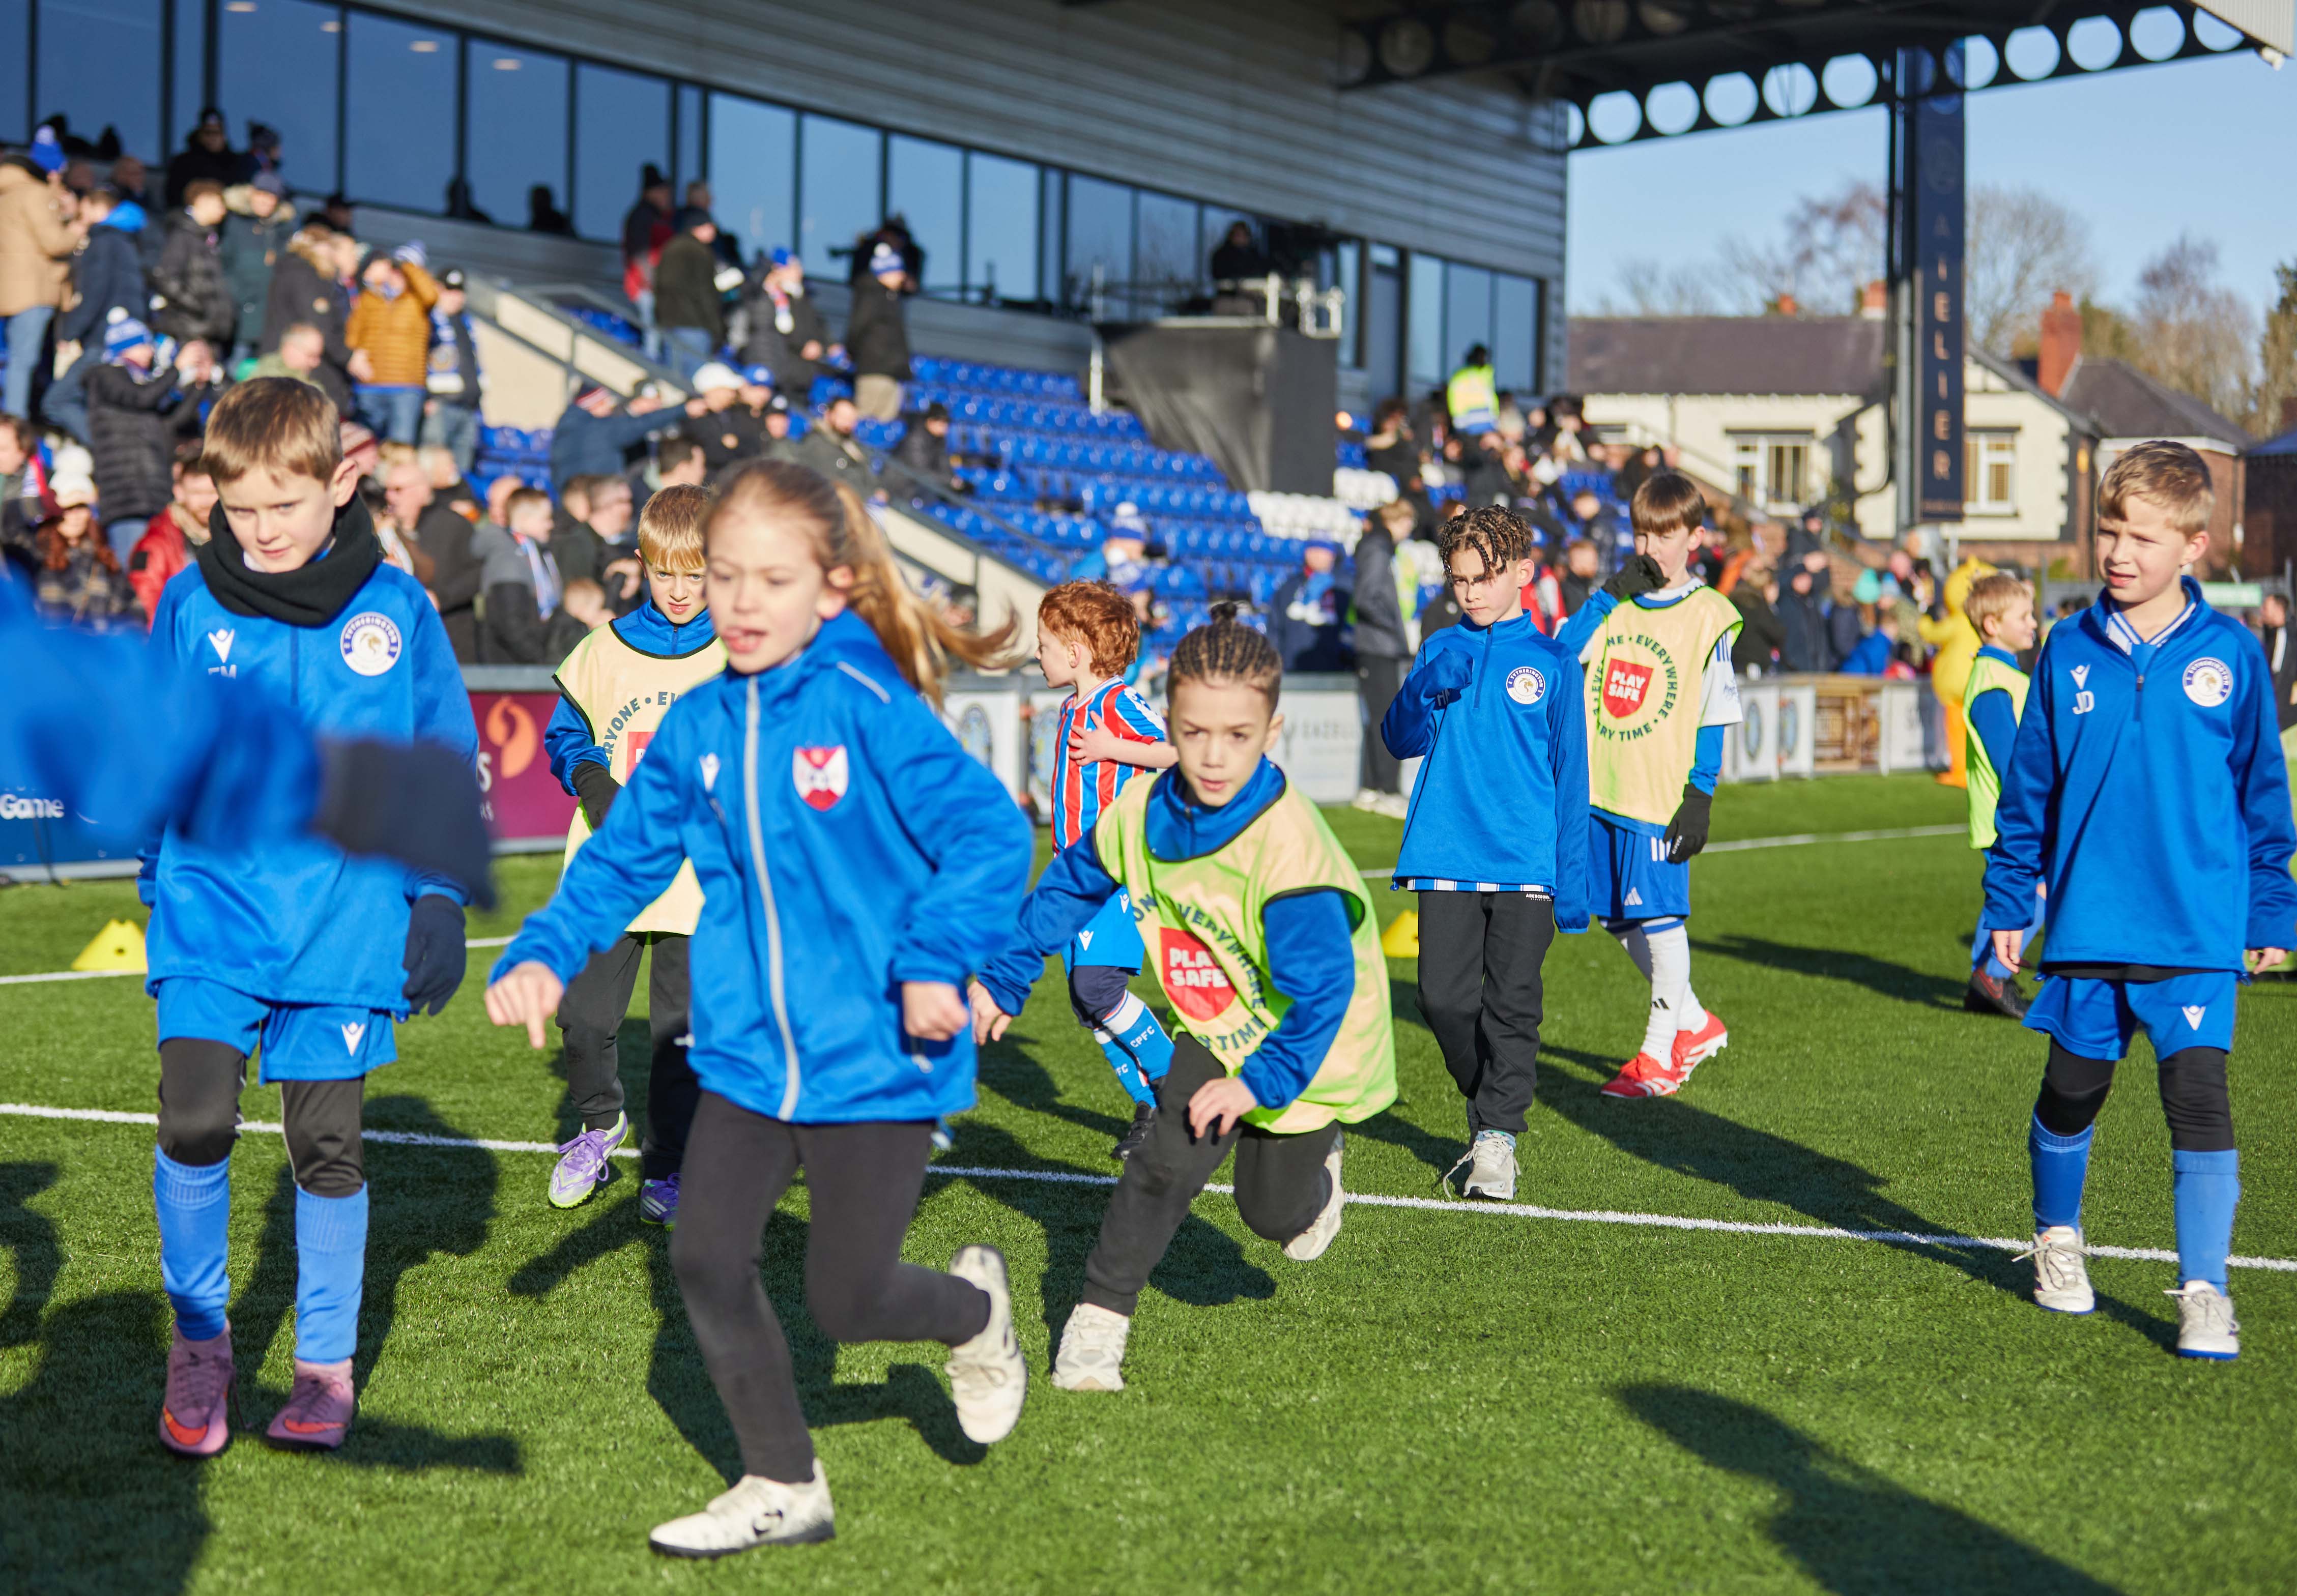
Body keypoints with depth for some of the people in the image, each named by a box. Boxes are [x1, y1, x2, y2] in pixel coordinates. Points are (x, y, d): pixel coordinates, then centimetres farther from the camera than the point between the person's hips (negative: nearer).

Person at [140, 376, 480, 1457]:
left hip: (347, 916, 0)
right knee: (194, 1123, -13)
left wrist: (439, 899, 5)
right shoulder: (189, 605, 0)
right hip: (215, 913, 0)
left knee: (327, 1145, 7)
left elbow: (447, 761, 8)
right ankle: (199, 1340, 9)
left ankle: (325, 1366, 23)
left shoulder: (395, 611, -1)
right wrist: (166, 880, 8)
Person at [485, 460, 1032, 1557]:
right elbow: (623, 858, 10)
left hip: (874, 1058, -5)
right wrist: (544, 954, -3)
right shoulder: (696, 728, 2)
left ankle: (974, 1312, 38)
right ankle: (783, 1489, 21)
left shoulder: (870, 709, -15)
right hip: (748, 1056, 5)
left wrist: (937, 963, -26)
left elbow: (989, 832, -16)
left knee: (845, 1302, 2)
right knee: (706, 1261, 1)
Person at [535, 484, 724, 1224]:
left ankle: (667, 1168, 20)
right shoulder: (603, 650, 6)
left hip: (700, 877, -2)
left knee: (683, 1032, 3)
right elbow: (564, 732, 15)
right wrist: (590, 780, -4)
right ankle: (599, 1122, 29)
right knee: (583, 1017, -1)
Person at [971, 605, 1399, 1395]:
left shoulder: (1288, 844, -35)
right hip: (1214, 1031, 4)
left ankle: (1314, 1161, 45)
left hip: (1305, 1046, -4)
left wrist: (1264, 1081, -34)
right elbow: (1070, 886, 5)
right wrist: (1003, 980, 8)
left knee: (1273, 1210, 10)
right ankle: (1096, 1327, -2)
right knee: (1166, 1166, -13)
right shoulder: (1143, 811, -16)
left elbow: (1323, 984, -31)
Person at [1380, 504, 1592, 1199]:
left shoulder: (1551, 661, 4)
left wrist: (1573, 879, 2)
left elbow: (1571, 775, 6)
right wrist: (1426, 691, -16)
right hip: (1446, 857, 2)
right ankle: (1487, 1106, 21)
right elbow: (1400, 741, 5)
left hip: (1526, 865, -2)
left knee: (1512, 1004, -4)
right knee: (1443, 998, -3)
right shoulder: (1440, 651, 10)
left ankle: (1498, 1139, 4)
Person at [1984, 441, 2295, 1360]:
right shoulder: (2070, 652, 1)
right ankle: (2057, 1238, 38)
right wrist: (2009, 901, 9)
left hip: (2198, 930, -2)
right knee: (2071, 1091, 13)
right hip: (2088, 926, 2)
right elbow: (2029, 786, 9)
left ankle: (2204, 1293, -2)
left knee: (2198, 1097, -10)